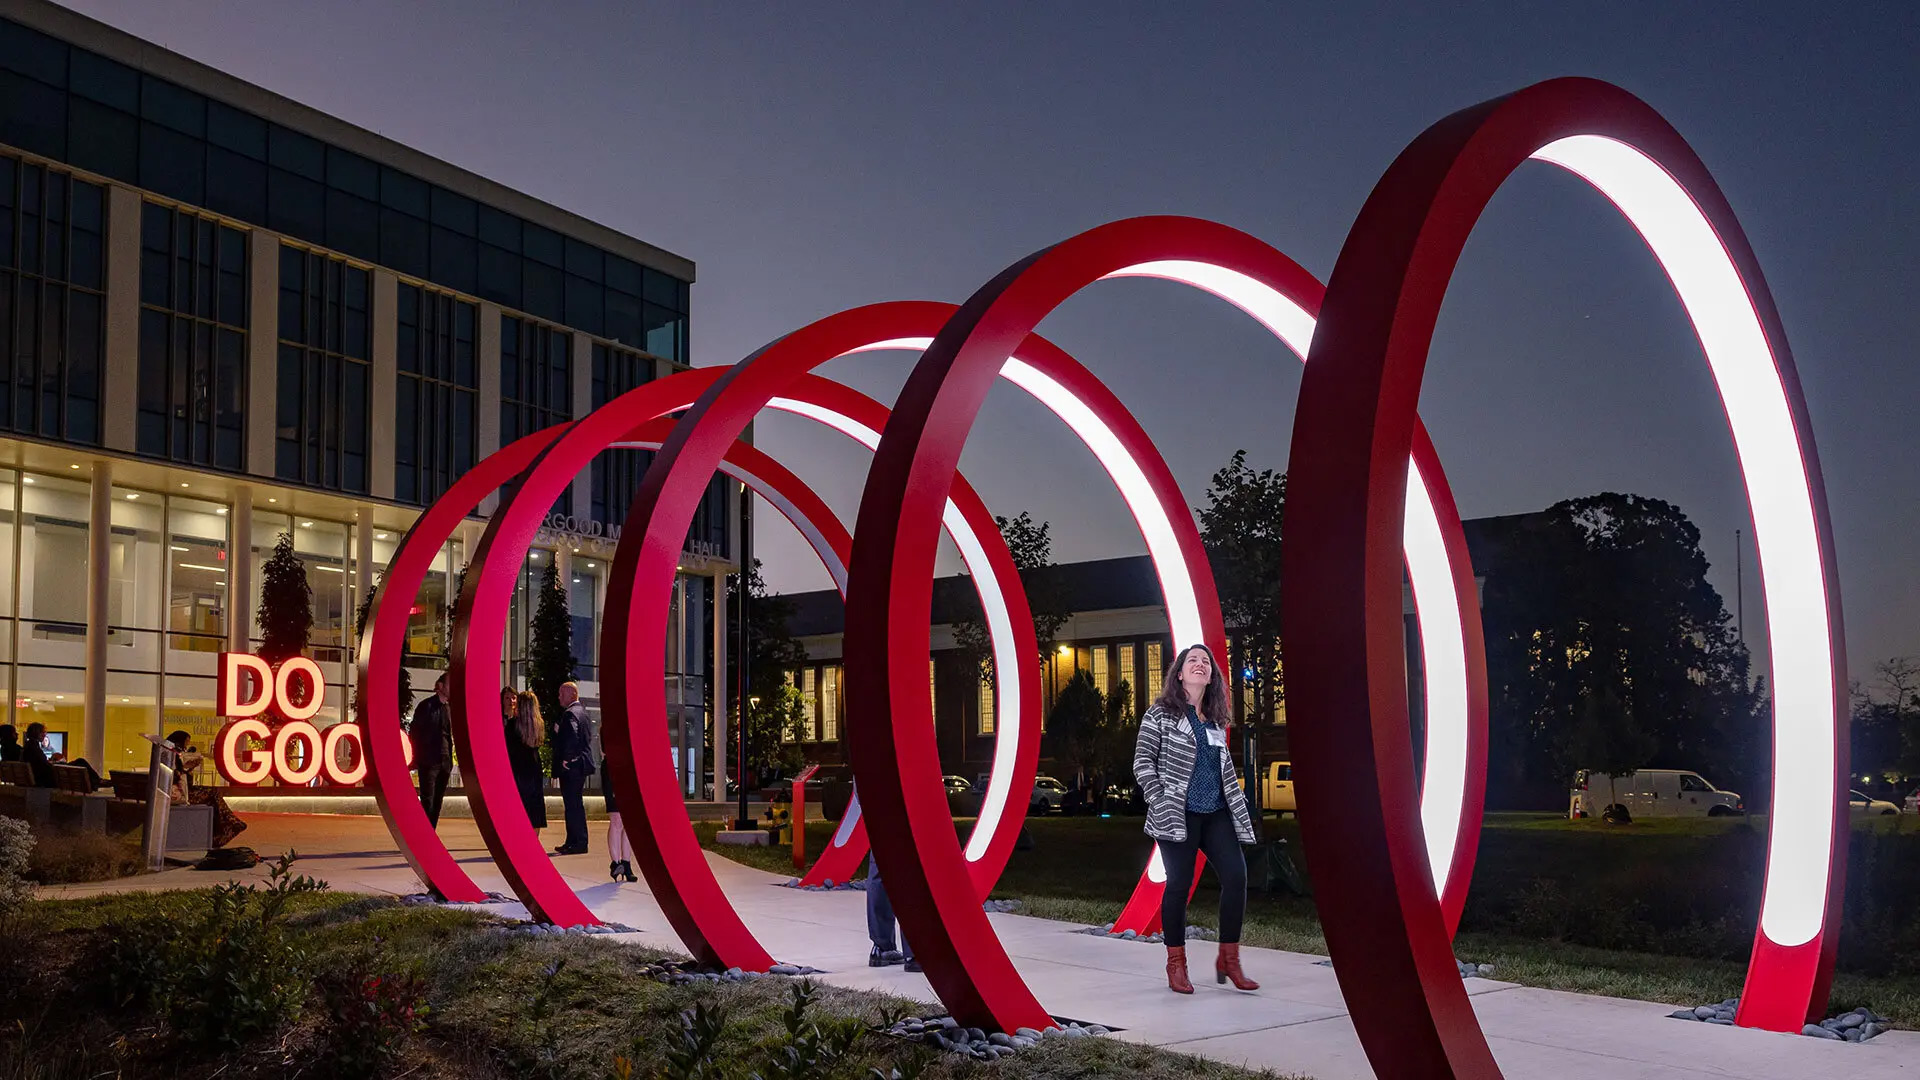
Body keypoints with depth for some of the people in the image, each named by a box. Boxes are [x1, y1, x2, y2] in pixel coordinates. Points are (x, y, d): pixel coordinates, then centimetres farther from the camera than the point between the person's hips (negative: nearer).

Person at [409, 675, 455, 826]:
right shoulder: (426, 706, -5)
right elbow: (414, 733, -6)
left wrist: (450, 763, 13)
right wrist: (415, 760, -10)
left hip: (444, 763, 6)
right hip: (428, 762, -6)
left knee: (437, 802, 8)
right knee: (427, 802, -6)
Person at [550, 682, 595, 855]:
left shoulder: (570, 713, -16)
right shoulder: (582, 711, 16)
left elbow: (572, 736, -29)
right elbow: (588, 737, 21)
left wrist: (567, 759, -20)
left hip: (571, 767, -10)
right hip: (581, 764, 10)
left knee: (573, 805, -6)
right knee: (574, 805, 14)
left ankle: (579, 843, -4)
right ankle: (572, 842, 19)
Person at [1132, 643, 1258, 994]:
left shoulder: (1216, 719, 15)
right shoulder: (1160, 713, -1)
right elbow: (1142, 762, -4)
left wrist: (1238, 806, 15)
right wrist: (1161, 802, -12)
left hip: (1216, 813, 5)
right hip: (1178, 814, -5)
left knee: (1236, 876, -6)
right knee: (1179, 884, -4)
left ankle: (1228, 960, 6)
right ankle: (1176, 965, 10)